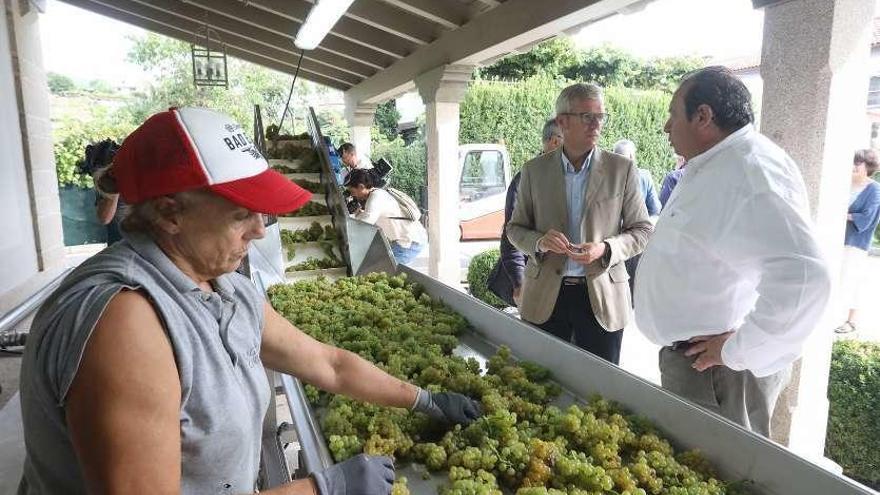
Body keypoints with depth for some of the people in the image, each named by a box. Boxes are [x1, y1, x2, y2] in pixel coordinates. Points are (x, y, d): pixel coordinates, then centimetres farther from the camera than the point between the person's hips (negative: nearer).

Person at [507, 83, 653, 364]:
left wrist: (605, 249, -16)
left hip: (602, 297, 0)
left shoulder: (623, 170, -1)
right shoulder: (534, 170, 2)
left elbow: (642, 230, 3)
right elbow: (515, 228, 8)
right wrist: (539, 242, -14)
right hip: (545, 298, 1)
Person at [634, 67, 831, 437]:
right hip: (690, 357, 10)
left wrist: (739, 351, -25)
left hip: (716, 372, -10)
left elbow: (803, 276, -35)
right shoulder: (712, 168, 12)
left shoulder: (750, 171, -23)